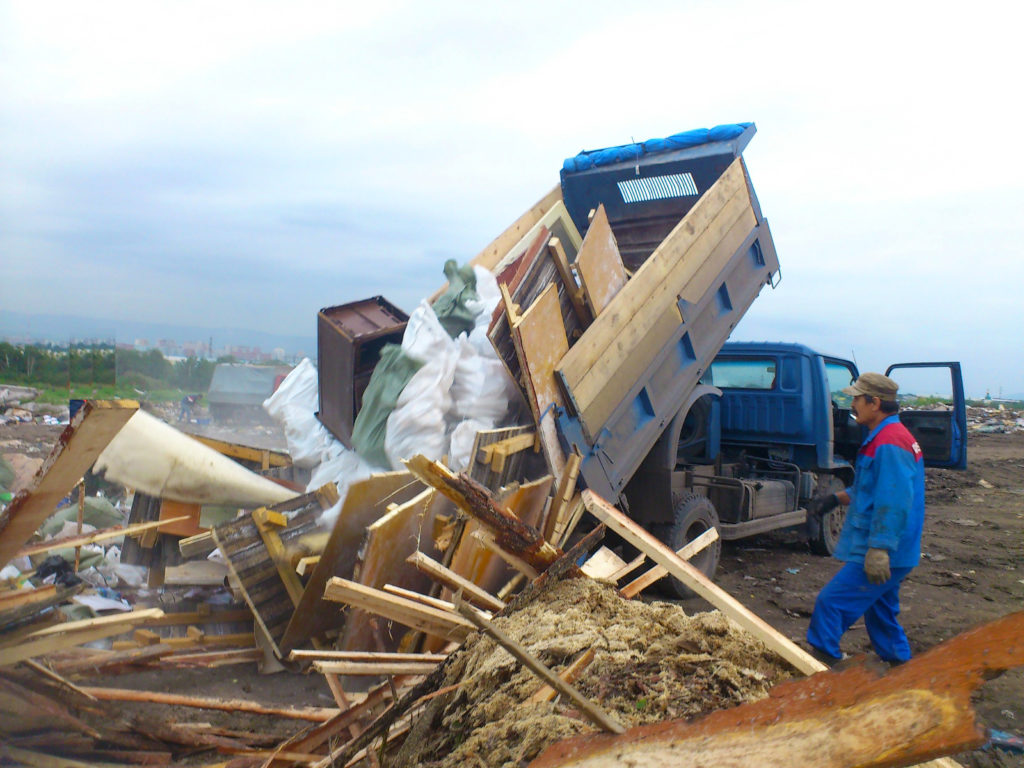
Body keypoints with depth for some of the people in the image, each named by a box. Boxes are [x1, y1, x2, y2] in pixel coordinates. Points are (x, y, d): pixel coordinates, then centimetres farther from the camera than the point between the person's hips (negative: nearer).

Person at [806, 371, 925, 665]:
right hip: (890, 554, 11)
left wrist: (878, 550, -28)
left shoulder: (888, 444, -20)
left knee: (831, 602, -10)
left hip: (879, 554, -11)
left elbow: (893, 502, -27)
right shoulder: (888, 437, 16)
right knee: (881, 612, 20)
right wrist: (837, 498, 16)